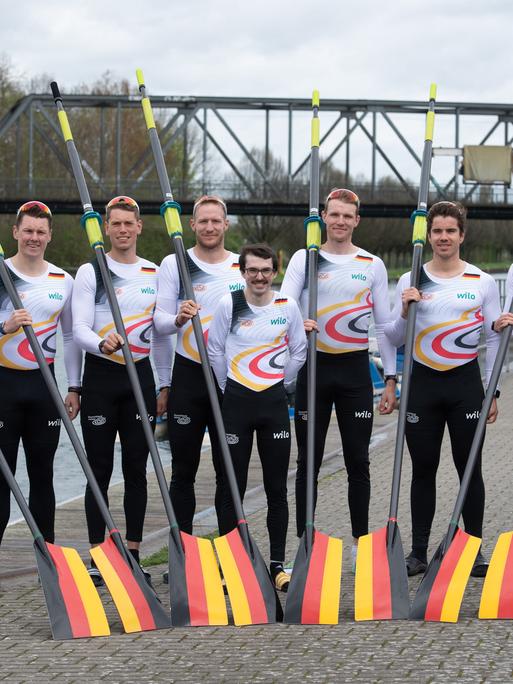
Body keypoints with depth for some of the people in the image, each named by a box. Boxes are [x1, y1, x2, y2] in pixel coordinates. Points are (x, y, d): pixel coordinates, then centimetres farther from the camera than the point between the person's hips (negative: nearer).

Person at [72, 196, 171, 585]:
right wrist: (103, 343, -31)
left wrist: (164, 384, 9)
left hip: (140, 376, 3)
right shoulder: (90, 272, 0)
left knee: (137, 469, 4)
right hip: (101, 375, -3)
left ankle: (133, 554, 11)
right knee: (100, 469, -1)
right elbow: (79, 329, -9)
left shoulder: (155, 274, 10)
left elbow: (162, 333, 14)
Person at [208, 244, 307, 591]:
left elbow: (299, 352, 13)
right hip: (237, 402, -1)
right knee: (233, 488, 2)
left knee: (277, 488, 4)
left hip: (274, 403, 1)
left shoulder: (288, 306, 1)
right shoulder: (229, 304, -4)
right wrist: (231, 388, 10)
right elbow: (215, 351, 5)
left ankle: (278, 564, 11)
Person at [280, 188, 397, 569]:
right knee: (308, 460, 3)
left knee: (358, 460, 3)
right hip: (314, 366, -1)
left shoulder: (373, 265, 7)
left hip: (355, 369, 1)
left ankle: (361, 542, 12)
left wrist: (391, 379, 4)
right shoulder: (304, 259, 4)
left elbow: (384, 325, 8)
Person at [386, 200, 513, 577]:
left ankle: (475, 550, 11)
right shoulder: (410, 281, 5)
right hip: (423, 383, 1)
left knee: (470, 468, 3)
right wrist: (405, 312, -13)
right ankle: (418, 551, 10)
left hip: (466, 383, -1)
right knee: (423, 469, 5)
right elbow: (394, 338, 7)